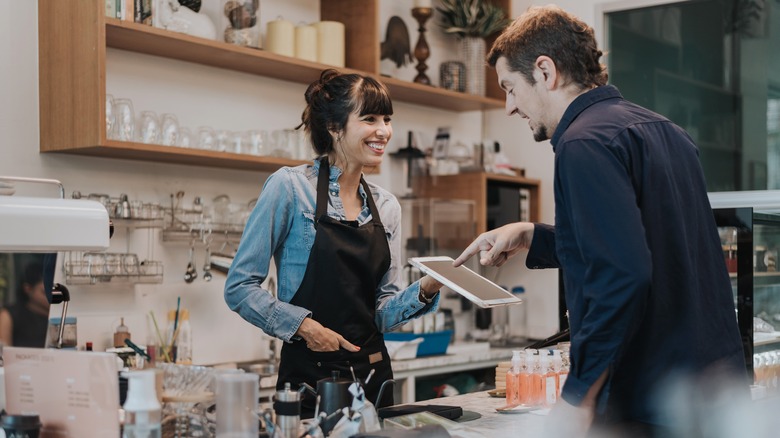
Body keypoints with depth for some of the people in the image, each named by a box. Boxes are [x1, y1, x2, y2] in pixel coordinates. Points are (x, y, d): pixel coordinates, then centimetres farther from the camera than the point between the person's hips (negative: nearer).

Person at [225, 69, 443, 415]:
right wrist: (303, 325, -18)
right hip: (309, 377, -5)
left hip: (372, 376, 5)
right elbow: (239, 286, -8)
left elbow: (382, 313, 9)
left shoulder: (387, 207, 9)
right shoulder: (290, 186, -8)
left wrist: (425, 290, -8)